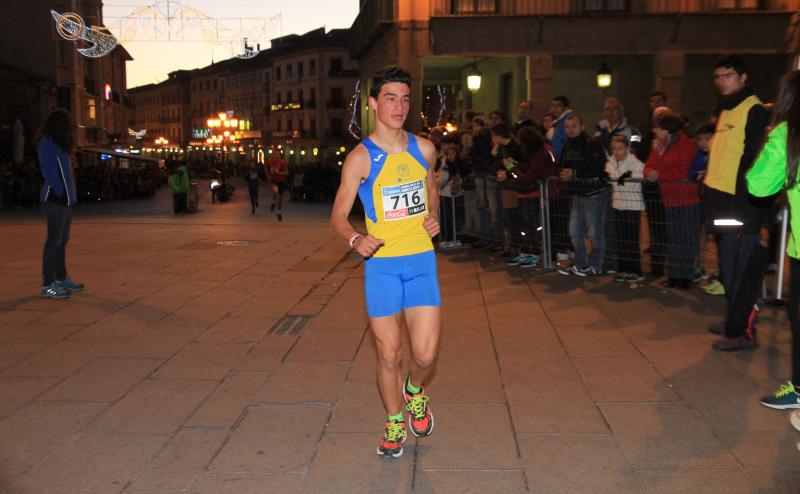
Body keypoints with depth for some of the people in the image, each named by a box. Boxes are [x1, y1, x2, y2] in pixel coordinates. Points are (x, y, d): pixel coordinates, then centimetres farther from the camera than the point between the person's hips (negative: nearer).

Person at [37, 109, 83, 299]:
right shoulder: (47, 143, -8)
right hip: (55, 199, -9)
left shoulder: (57, 144, 18)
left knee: (62, 240, 13)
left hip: (64, 199, 9)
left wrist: (69, 196, 9)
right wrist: (60, 193, -15)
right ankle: (48, 285, -6)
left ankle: (61, 278, 21)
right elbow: (49, 172, -16)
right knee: (54, 240, -8)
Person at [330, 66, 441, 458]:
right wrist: (355, 239, -26)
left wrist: (434, 216, 3)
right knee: (388, 355, 5)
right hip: (381, 263, -2)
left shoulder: (424, 149, 5)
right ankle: (395, 423, 30)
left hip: (421, 260, 2)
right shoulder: (361, 157, -7)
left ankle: (415, 391, 34)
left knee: (425, 354, -3)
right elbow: (339, 215, -5)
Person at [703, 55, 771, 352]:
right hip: (722, 201, 9)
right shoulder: (726, 111, 20)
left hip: (740, 204, -9)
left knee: (740, 270, -5)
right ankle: (737, 322, 25)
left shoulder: (755, 111, -8)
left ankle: (741, 332, 3)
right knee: (728, 269, 14)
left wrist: (745, 203, -21)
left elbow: (754, 159, -16)